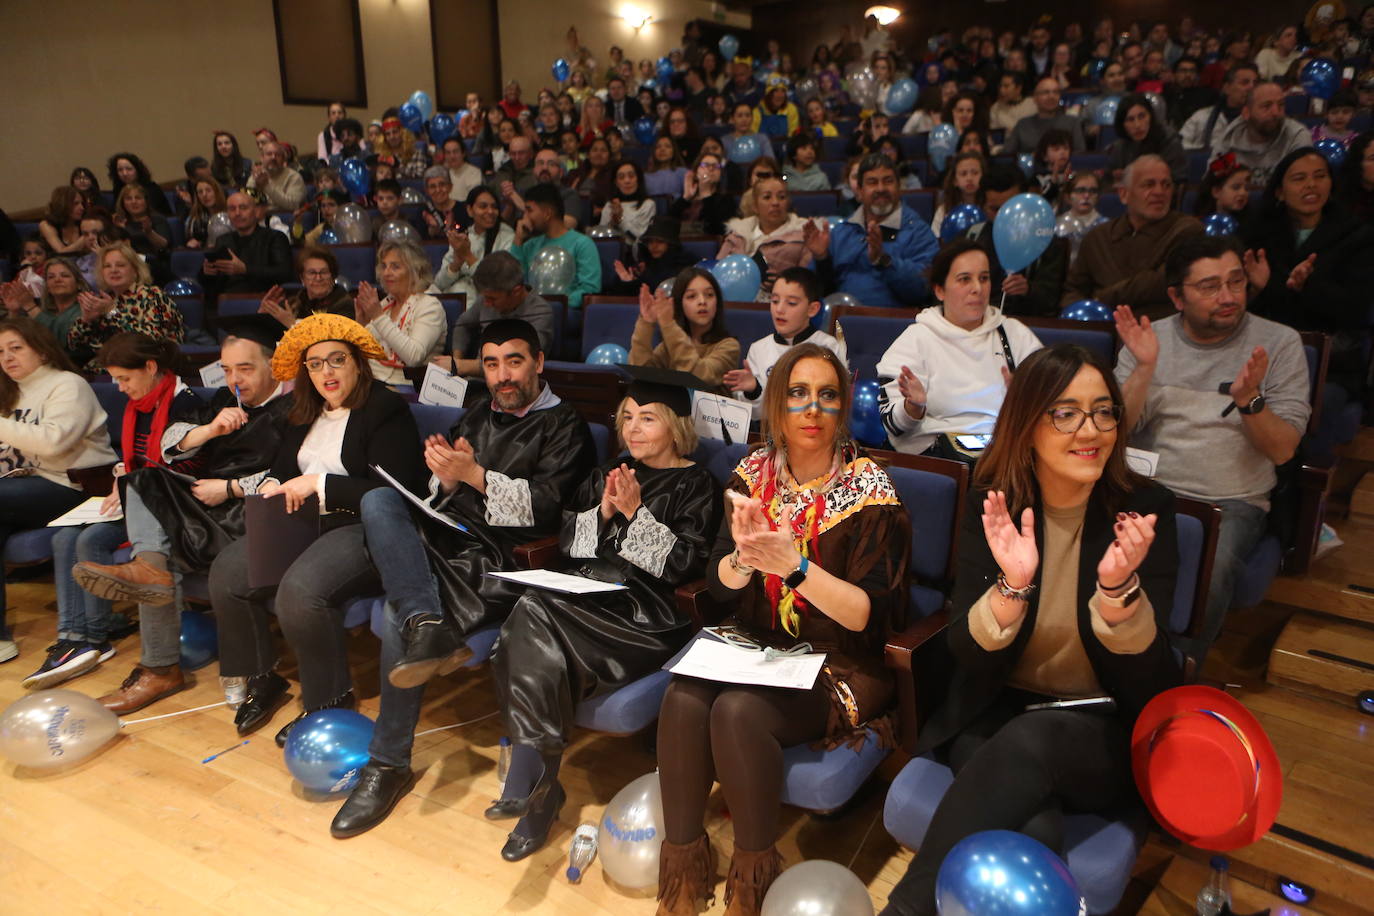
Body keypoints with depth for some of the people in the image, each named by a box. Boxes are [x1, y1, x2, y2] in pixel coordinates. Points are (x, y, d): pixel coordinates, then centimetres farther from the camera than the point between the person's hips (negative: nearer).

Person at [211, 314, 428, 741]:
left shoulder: (386, 410, -8)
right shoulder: (303, 413, 18)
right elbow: (282, 467, 25)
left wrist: (320, 484, -19)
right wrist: (273, 484, 0)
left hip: (363, 530, -8)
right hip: (303, 525, 8)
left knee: (300, 590, -31)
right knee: (226, 573, -9)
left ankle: (330, 699, -8)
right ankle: (262, 680, 12)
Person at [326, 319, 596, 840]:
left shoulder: (564, 426, 6)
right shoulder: (477, 419, 27)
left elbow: (547, 507, -8)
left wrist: (474, 475, -15)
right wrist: (445, 479, -2)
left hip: (498, 557, -7)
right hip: (443, 540, 7)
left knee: (399, 616, -28)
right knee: (379, 500, -23)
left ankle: (389, 763, -13)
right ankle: (427, 625, -37)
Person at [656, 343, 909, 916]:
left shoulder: (869, 491, -11)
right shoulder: (753, 475, 1)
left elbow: (870, 615, -17)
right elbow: (720, 585, 0)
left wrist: (794, 566, -31)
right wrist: (744, 556, -23)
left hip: (838, 662, -4)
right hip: (754, 646, 4)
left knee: (738, 711, -29)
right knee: (684, 697, -25)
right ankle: (682, 859, -4)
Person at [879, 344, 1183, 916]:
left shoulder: (1145, 509, -7)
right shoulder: (992, 505, -5)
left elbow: (1148, 682, -11)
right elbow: (965, 655, -9)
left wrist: (1119, 586, -31)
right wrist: (1011, 585, -28)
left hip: (1107, 732, 0)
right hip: (995, 718, 0)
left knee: (1030, 741, -34)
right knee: (1033, 835, -32)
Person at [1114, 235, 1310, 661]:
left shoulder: (1279, 343, 3)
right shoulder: (1148, 338, 7)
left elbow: (1282, 450, -2)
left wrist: (1249, 399, -21)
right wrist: (1145, 369, -15)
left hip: (1233, 502, -1)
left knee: (1206, 573, -33)